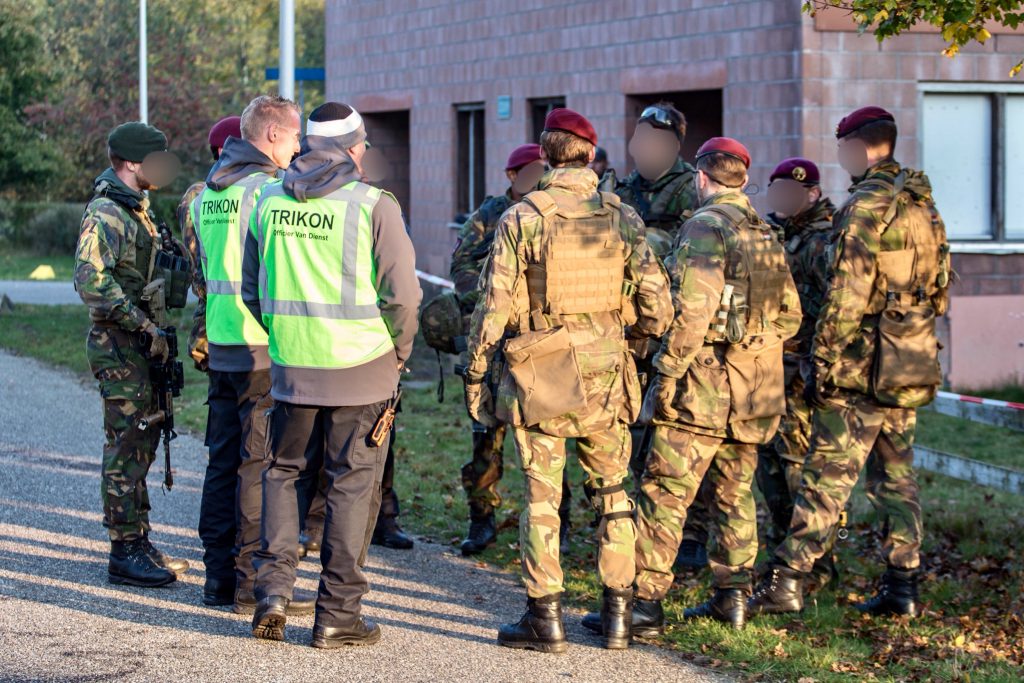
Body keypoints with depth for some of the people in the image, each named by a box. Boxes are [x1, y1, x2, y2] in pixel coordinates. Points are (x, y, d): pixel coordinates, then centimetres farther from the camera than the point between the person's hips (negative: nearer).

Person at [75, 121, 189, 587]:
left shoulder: (137, 211, 17)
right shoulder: (105, 215, -15)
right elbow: (93, 284, -25)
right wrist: (145, 328, -22)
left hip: (141, 345, 10)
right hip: (120, 348, -10)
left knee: (142, 444, 14)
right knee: (126, 448, -7)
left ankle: (139, 543, 22)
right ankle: (125, 553, -3)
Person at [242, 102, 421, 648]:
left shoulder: (269, 202, 5)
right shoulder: (374, 205, -9)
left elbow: (251, 290, 12)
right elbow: (401, 295, -10)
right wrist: (397, 353, 5)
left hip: (291, 368, 3)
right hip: (360, 370, -3)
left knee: (283, 474, 18)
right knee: (352, 485, 5)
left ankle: (273, 591, 8)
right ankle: (338, 614, 7)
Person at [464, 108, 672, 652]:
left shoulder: (520, 218, -7)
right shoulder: (622, 217, 1)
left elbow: (494, 307, -8)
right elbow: (657, 309, -1)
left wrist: (474, 373, 2)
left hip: (538, 377, -2)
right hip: (605, 376, 2)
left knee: (542, 495, 4)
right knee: (611, 491, 14)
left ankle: (545, 617, 6)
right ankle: (617, 613, 16)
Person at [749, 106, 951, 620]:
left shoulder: (867, 204, -13)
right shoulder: (924, 205, 13)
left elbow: (847, 294, -18)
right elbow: (938, 289, 18)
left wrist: (823, 362, -14)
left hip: (863, 365, -8)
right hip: (912, 367, 8)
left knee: (827, 476, -7)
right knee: (896, 476, 12)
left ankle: (787, 580, -8)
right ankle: (903, 586, 12)